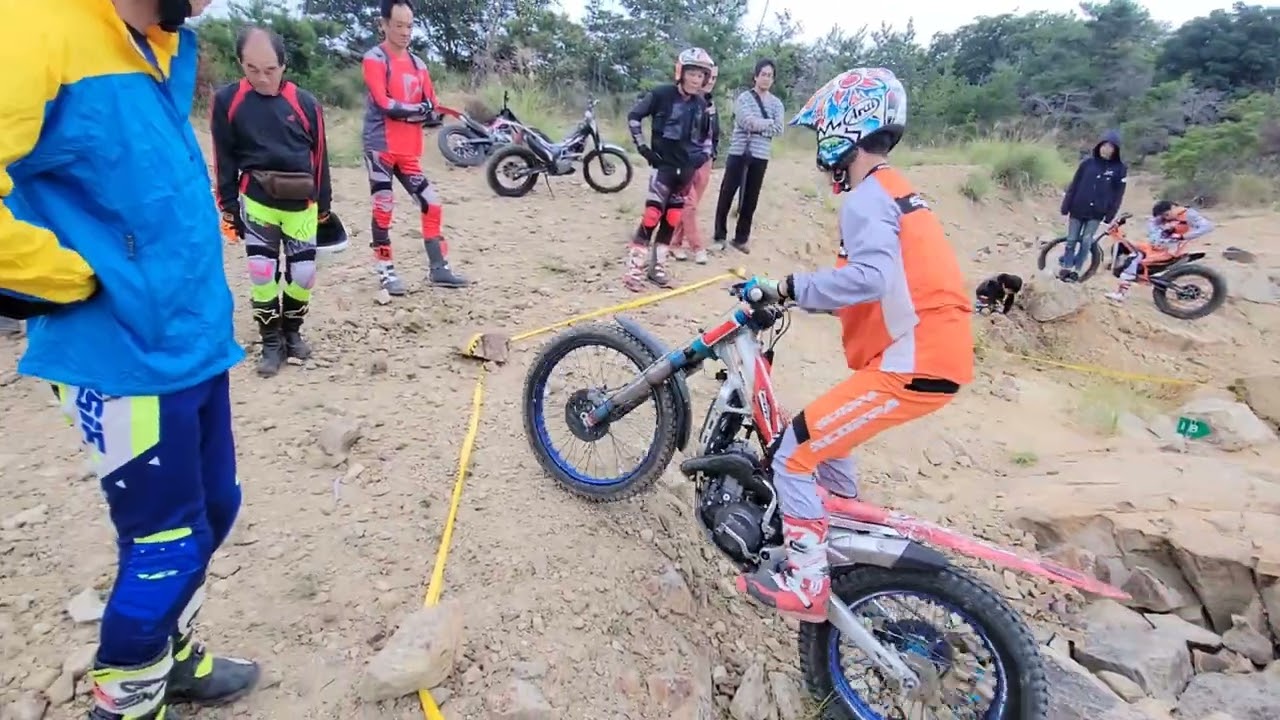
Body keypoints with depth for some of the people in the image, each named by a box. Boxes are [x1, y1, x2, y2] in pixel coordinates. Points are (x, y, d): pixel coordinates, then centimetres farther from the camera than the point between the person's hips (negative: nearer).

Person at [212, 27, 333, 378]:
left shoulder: (305, 103, -3)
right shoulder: (227, 100, -3)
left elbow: (319, 156, 5)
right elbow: (224, 158, 3)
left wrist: (324, 204, 6)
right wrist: (229, 205, 1)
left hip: (301, 204, 1)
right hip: (256, 202, 0)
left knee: (303, 274, 2)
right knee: (262, 273, -1)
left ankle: (292, 332, 26)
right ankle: (271, 342, 15)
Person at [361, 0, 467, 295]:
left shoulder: (418, 64, 13)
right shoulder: (374, 59, -5)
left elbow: (431, 108, 6)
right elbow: (384, 104, -17)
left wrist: (403, 112, -11)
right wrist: (417, 109, -9)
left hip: (409, 150, 6)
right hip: (380, 147, -6)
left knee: (431, 204, 3)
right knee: (383, 209, -2)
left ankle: (439, 269, 10)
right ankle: (386, 271, 7)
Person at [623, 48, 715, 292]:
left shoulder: (701, 104, 8)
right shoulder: (662, 94, -9)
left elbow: (706, 134, 25)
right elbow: (633, 116, -2)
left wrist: (703, 155, 10)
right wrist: (642, 147, -6)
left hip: (687, 167, 6)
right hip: (664, 164, -6)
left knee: (672, 217, 8)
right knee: (652, 214, -14)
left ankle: (657, 267, 18)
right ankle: (634, 269, -9)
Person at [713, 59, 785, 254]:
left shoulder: (776, 103, 10)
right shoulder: (744, 98, -1)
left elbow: (778, 130, -3)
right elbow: (748, 122, -17)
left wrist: (758, 125, -13)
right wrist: (769, 122, -12)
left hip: (760, 156, 3)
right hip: (738, 152, -3)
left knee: (751, 198, 6)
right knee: (727, 194, 0)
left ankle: (741, 238, 16)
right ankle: (720, 236, 10)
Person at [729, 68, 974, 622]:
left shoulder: (866, 197, -13)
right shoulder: (894, 190, 19)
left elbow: (870, 278, -31)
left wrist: (787, 288, -24)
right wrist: (800, 291, 13)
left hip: (910, 366, -10)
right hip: (935, 356, 10)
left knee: (795, 453, -5)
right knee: (825, 432, 27)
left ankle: (806, 583, 6)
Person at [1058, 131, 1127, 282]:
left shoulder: (1120, 168, -3)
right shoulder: (1087, 162, -3)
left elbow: (1118, 194, 0)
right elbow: (1074, 185, 0)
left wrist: (1110, 215, -4)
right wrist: (1066, 206, -2)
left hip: (1096, 213, 0)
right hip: (1078, 209, 1)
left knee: (1086, 242, 0)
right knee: (1071, 240, 6)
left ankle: (1076, 270, 10)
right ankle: (1065, 268, 16)